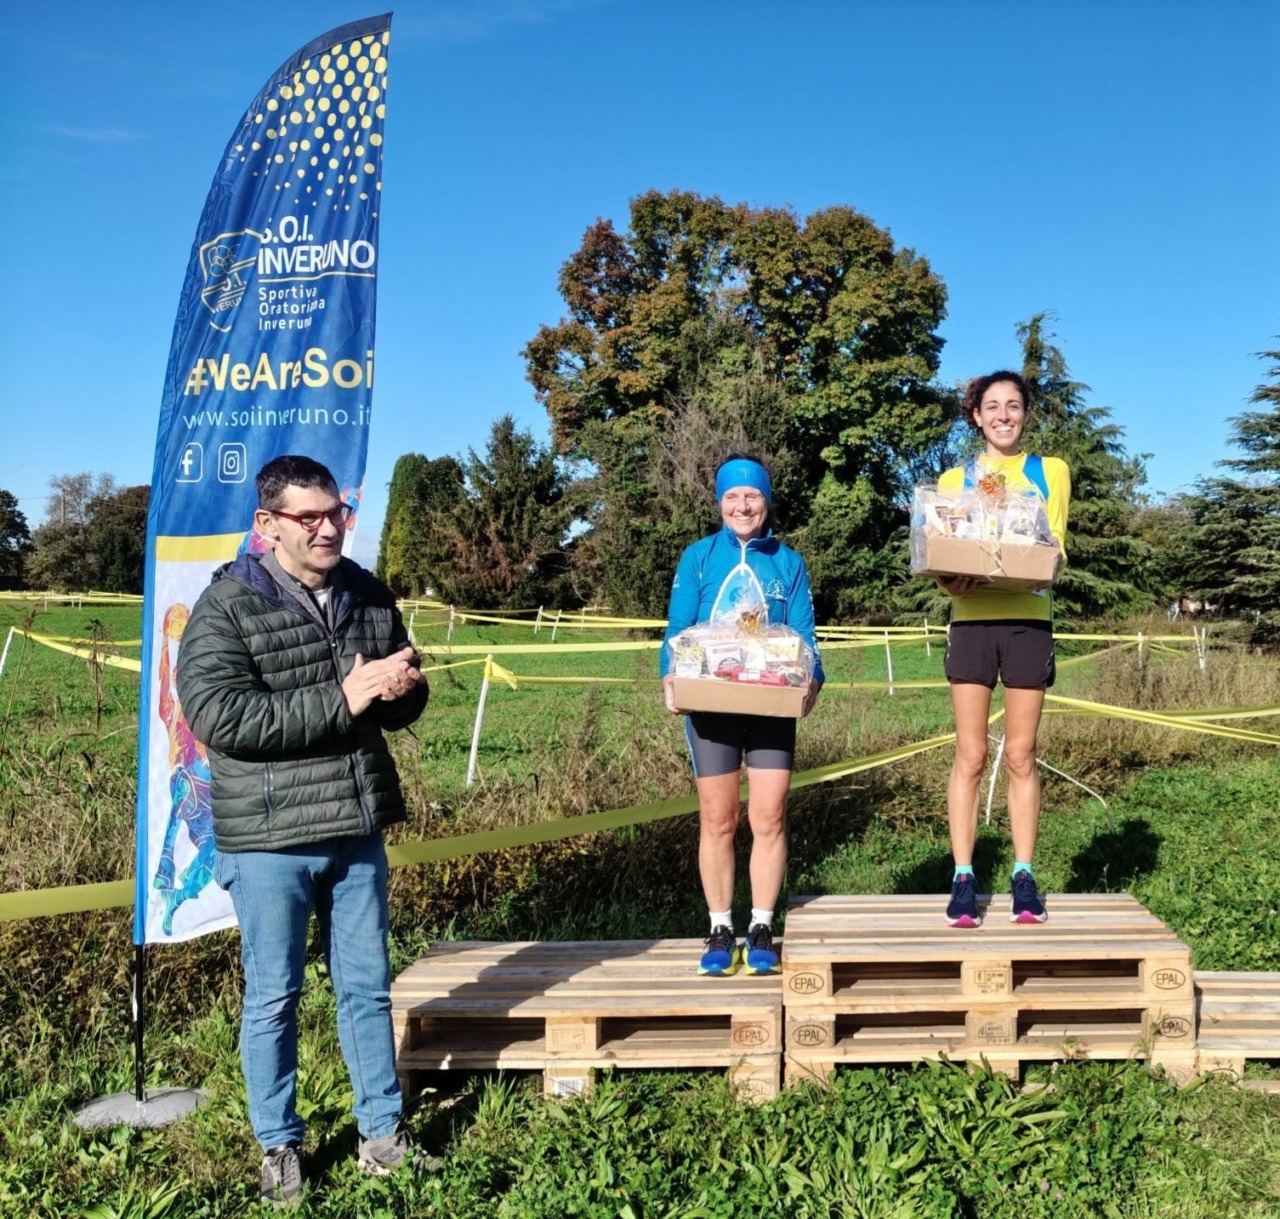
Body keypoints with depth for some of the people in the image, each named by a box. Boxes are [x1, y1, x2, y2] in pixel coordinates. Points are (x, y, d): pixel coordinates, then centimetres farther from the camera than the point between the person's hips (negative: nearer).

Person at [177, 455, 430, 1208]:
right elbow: (218, 717, -23)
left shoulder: (369, 597, 6)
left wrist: (401, 689, -11)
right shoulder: (226, 608, -11)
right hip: (269, 840, -5)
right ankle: (279, 1147, 26)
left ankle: (383, 1135, 28)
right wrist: (342, 699, -24)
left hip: (358, 832, 5)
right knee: (273, 998, 9)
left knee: (368, 988, 14)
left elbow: (406, 702, 15)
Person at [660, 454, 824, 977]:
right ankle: (721, 932, 14)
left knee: (768, 818, -1)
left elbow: (803, 637, 4)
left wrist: (810, 681, -15)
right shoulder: (699, 557, 6)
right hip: (710, 703, 0)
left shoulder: (788, 563, 8)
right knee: (717, 820, 3)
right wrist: (670, 679, -15)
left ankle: (761, 930, 12)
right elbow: (677, 630, 2)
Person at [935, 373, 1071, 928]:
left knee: (1020, 755, 3)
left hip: (1028, 619, 0)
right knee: (970, 756, -2)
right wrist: (953, 580, -16)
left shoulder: (1050, 472, 11)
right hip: (972, 619, 0)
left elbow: (1055, 548, 4)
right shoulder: (955, 479, 13)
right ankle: (963, 877, 3)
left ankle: (1024, 876, 11)